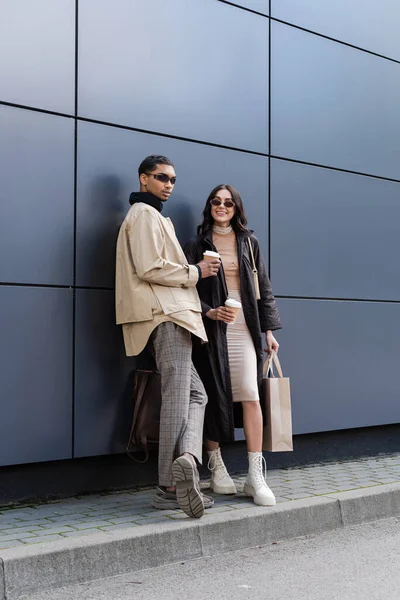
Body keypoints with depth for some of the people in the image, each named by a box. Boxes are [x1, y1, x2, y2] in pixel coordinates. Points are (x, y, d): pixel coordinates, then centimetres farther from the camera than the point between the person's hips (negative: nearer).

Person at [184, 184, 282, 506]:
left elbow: (264, 287, 13)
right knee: (213, 398, -1)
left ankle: (256, 476, -9)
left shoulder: (249, 243, 13)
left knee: (250, 396, -9)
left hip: (244, 329, 1)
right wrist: (209, 312, -15)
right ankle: (217, 468, 14)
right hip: (211, 330, -1)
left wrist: (269, 329, 8)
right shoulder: (196, 246, 7)